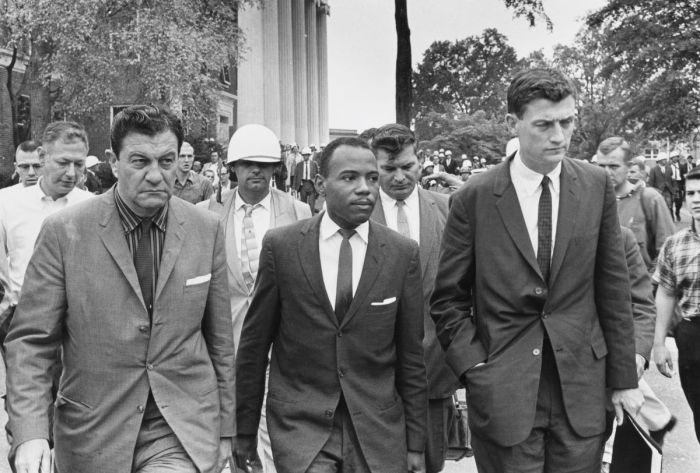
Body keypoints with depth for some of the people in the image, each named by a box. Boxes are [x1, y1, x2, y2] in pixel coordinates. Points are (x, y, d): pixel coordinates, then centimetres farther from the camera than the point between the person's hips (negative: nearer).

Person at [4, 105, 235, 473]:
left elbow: (220, 339, 5)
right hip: (94, 433, 0)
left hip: (184, 432, 0)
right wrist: (30, 433, -16)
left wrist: (224, 429, 9)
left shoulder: (206, 230, -2)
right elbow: (30, 339, -4)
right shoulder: (64, 231, -8)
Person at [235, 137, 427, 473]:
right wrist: (245, 432, 5)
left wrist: (415, 443, 5)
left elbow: (411, 355, 3)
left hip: (378, 430, 2)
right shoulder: (280, 245, -5)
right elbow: (254, 344, 1)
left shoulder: (403, 253, -2)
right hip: (300, 425, -1)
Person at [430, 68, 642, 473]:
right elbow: (448, 300, 0)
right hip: (503, 393, -2)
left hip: (582, 390, 2)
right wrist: (474, 369, -9)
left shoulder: (597, 187, 1)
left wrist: (624, 379, 5)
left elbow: (613, 288, 4)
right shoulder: (474, 198, -6)